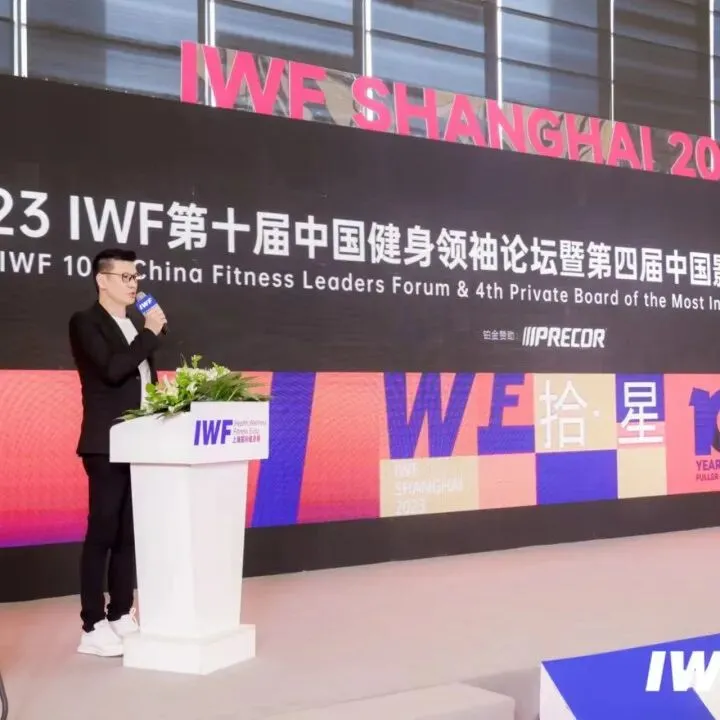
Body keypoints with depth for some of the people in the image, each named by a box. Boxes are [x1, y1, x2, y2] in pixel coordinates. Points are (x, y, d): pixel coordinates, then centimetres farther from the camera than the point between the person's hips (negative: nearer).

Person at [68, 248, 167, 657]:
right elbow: (111, 369, -20)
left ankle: (121, 616, 18)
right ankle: (93, 627, 0)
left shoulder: (136, 325, 16)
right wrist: (150, 334, -14)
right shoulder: (86, 323, -5)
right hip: (107, 445, -7)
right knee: (102, 534, -5)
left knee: (130, 534, 10)